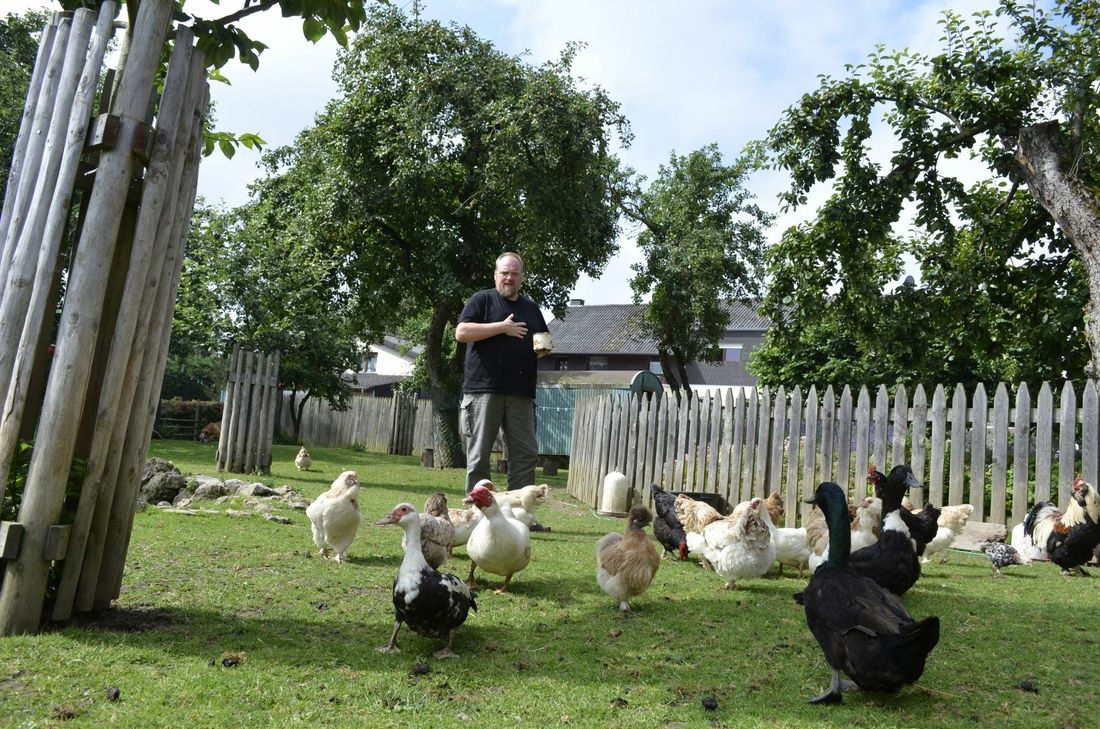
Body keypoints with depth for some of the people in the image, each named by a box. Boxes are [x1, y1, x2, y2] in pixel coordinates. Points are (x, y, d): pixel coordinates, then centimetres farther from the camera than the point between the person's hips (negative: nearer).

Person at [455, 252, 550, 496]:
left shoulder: (531, 308, 20)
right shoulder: (482, 300, 5)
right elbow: (461, 332, -8)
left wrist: (544, 350, 4)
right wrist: (502, 327, -12)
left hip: (521, 393, 5)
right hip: (484, 388, -4)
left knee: (526, 453, 1)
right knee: (479, 455, 0)